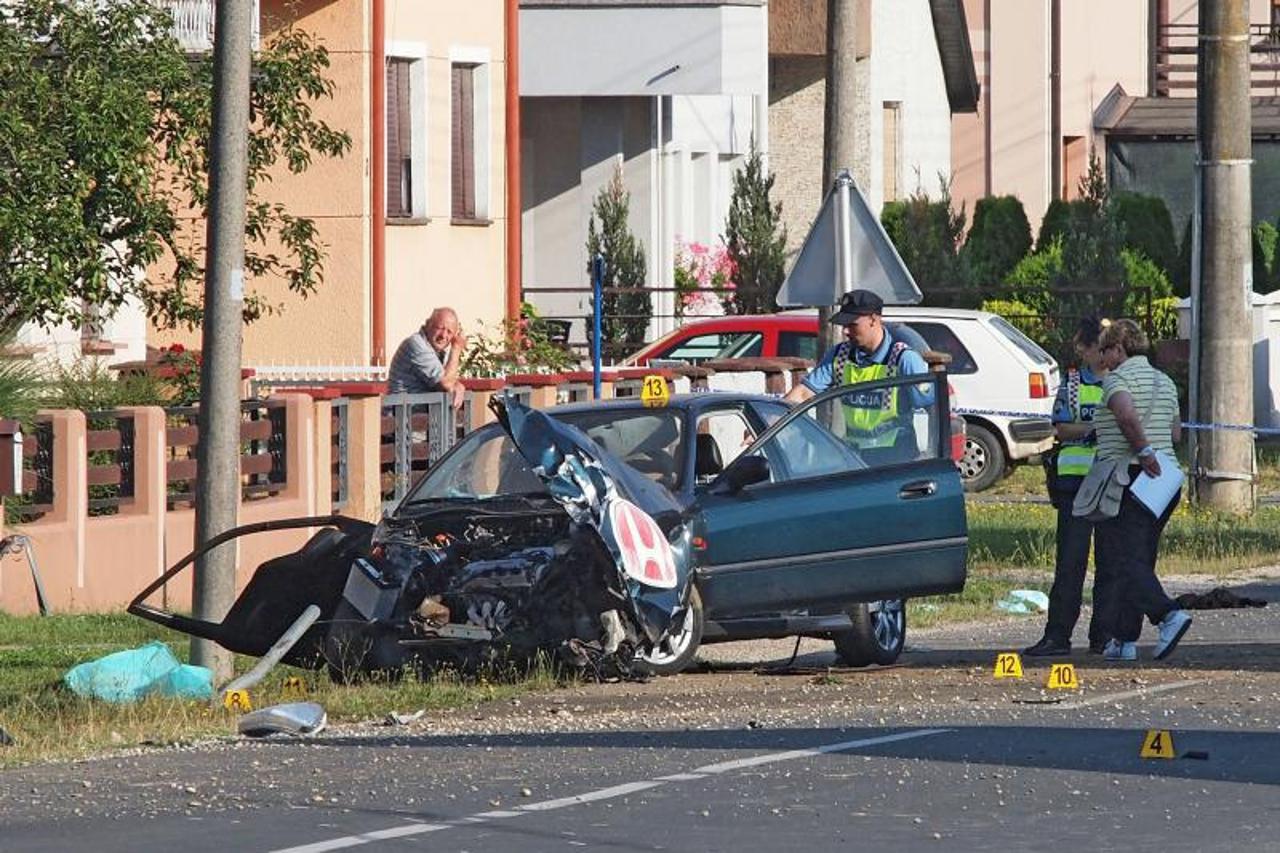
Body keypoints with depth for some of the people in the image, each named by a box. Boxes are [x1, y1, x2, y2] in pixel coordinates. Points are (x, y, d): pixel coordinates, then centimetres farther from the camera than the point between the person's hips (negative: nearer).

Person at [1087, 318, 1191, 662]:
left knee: (1124, 559, -9)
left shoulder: (1117, 379, -9)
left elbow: (1127, 414, -29)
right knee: (1140, 556, 10)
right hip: (1165, 478, 8)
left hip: (1126, 476, -8)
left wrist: (1143, 450, -21)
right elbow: (1176, 432, 24)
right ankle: (1124, 638, 9)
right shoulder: (1164, 382, 17)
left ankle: (1168, 614, -30)